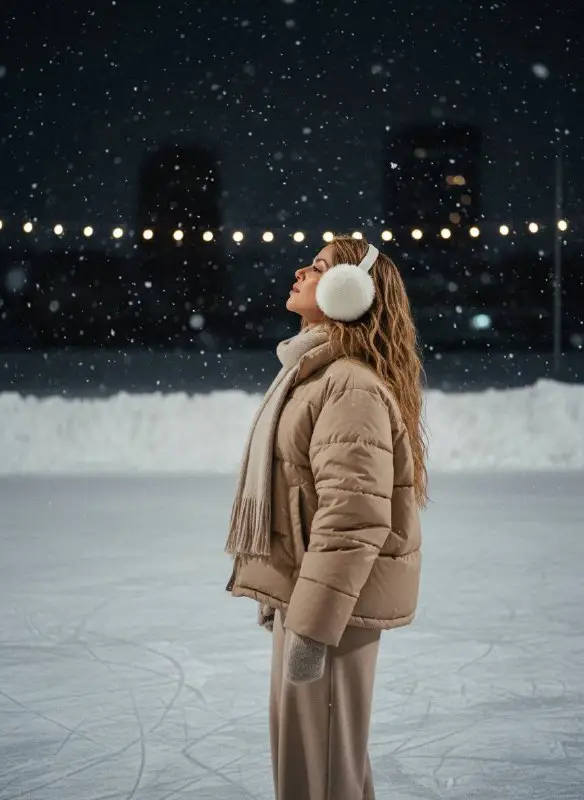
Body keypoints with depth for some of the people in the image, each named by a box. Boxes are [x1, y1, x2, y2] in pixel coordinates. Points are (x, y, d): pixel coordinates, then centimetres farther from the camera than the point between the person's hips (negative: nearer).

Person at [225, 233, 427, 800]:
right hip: (307, 585, 10)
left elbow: (353, 517, -26)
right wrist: (279, 592, 23)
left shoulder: (351, 385, -20)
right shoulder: (317, 372, 14)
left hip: (334, 596, -10)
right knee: (302, 747, 21)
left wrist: (311, 626, -27)